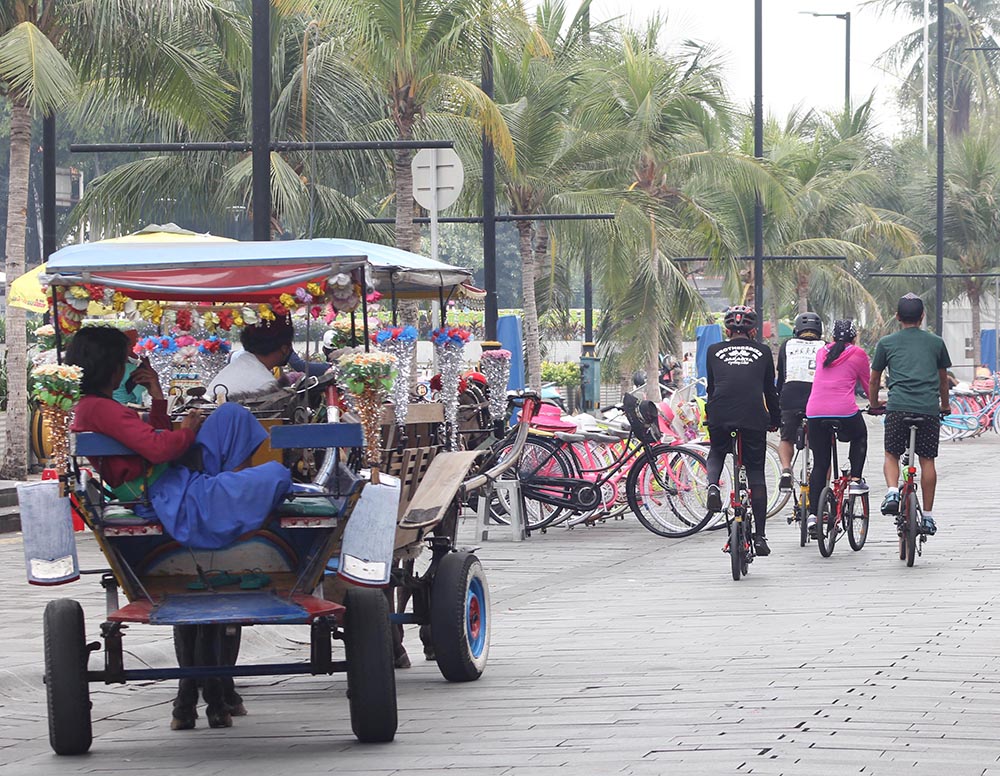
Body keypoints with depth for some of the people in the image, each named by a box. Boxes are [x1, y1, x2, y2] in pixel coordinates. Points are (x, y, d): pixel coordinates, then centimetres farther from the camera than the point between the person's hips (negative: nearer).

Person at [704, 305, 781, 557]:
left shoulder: (714, 351, 18)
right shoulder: (763, 352, 17)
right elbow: (770, 390, 22)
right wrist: (775, 420, 34)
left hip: (720, 414, 1)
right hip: (754, 416, -1)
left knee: (716, 453, 29)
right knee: (756, 472, 9)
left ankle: (713, 486, -3)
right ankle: (760, 535, 6)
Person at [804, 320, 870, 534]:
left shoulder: (822, 353, 19)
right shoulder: (858, 354, 8)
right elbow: (867, 384, 16)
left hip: (815, 412, 3)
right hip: (845, 411, -3)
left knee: (819, 464, 11)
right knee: (860, 437, 32)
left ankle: (813, 513, 3)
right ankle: (856, 480, 18)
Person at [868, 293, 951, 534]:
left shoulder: (886, 343, 13)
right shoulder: (936, 342, 16)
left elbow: (874, 380, 20)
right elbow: (943, 380, 25)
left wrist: (874, 404, 38)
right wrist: (945, 405, 42)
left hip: (897, 407, -1)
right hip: (929, 408, 1)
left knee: (891, 455, 13)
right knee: (927, 460, 7)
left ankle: (892, 492, -14)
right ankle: (928, 515, 7)